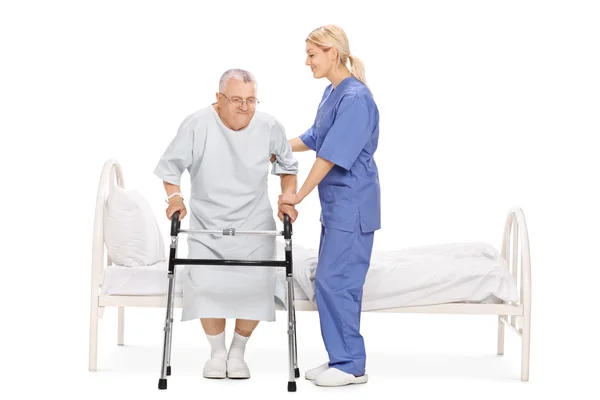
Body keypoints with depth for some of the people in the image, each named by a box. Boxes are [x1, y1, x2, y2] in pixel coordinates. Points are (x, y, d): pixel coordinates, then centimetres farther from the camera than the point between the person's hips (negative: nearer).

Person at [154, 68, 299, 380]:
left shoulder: (269, 127, -10)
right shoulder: (197, 125, -17)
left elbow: (287, 166, 8)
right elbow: (170, 166, -5)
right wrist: (175, 197, -19)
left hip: (254, 226, 1)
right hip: (206, 225, -1)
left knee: (255, 288, -9)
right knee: (205, 285, -13)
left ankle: (238, 353, 16)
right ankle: (217, 353, 12)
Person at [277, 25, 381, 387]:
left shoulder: (355, 98, -19)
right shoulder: (333, 93, 11)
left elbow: (332, 156, -20)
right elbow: (314, 139, 22)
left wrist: (299, 195, -14)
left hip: (353, 204, -9)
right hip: (338, 203, 9)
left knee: (336, 281, -6)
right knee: (333, 281, 11)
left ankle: (352, 365, 3)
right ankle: (342, 359, 19)